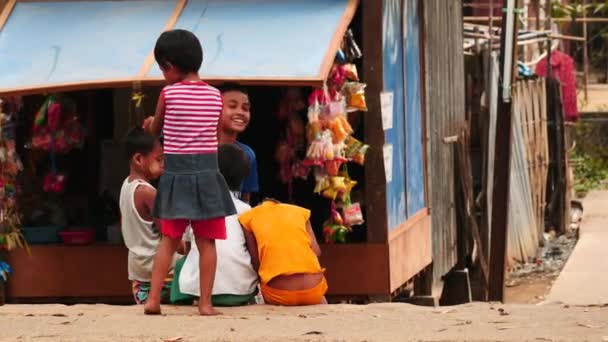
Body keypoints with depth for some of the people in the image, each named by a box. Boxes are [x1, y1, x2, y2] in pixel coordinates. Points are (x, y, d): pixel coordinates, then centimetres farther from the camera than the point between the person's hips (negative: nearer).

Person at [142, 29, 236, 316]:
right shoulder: (215, 96, 2)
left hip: (176, 172, 0)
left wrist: (152, 124, 34)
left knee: (169, 240, 9)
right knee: (206, 242, 3)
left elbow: (155, 130, 9)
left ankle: (153, 299, 4)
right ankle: (205, 303, 1)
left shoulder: (168, 93, -5)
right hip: (206, 172, 0)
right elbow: (211, 133, 11)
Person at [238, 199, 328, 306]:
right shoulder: (300, 211, 16)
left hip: (278, 293, -2)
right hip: (313, 287, 2)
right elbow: (316, 251, 10)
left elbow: (255, 262, 6)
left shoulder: (249, 217, 12)